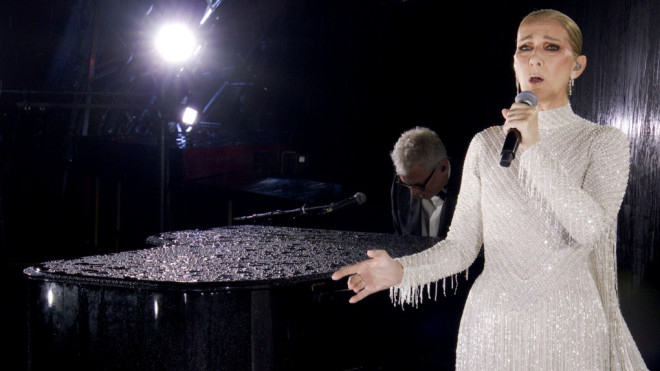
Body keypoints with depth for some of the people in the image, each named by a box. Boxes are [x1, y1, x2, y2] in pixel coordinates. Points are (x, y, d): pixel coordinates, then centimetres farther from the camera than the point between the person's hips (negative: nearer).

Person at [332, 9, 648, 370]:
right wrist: (401, 270, -17)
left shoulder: (604, 142, -1)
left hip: (568, 325, -1)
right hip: (492, 324, 2)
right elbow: (461, 245, 1)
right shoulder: (486, 144, 4)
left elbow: (591, 228, -18)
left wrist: (535, 149, -19)